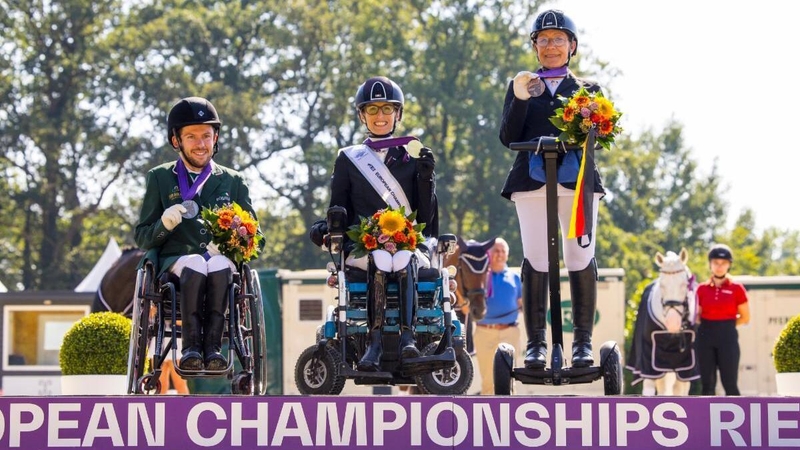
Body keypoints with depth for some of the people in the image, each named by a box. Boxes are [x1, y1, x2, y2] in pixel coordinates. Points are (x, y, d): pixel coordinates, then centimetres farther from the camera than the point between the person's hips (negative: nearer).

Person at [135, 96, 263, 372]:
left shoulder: (233, 182, 19)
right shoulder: (160, 178, 16)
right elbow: (143, 239, 11)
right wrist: (164, 224, -12)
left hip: (222, 263, 1)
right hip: (175, 263, -1)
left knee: (218, 264, -35)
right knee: (195, 263, -36)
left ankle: (213, 346, -43)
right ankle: (191, 347, -43)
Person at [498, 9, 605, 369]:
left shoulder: (587, 90, 16)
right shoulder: (520, 87, 16)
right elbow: (508, 138, 5)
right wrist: (520, 99, -9)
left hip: (577, 179, 0)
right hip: (532, 180, 0)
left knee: (580, 260, -6)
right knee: (535, 260, -7)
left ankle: (583, 341, -1)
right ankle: (536, 342, -6)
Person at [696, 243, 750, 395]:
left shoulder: (736, 288, 0)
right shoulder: (702, 289, 5)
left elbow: (745, 318, 3)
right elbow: (697, 317, 12)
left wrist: (725, 325, -2)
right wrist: (709, 326, -4)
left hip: (727, 337, -2)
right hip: (705, 337, 2)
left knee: (730, 383, -4)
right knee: (707, 384, 5)